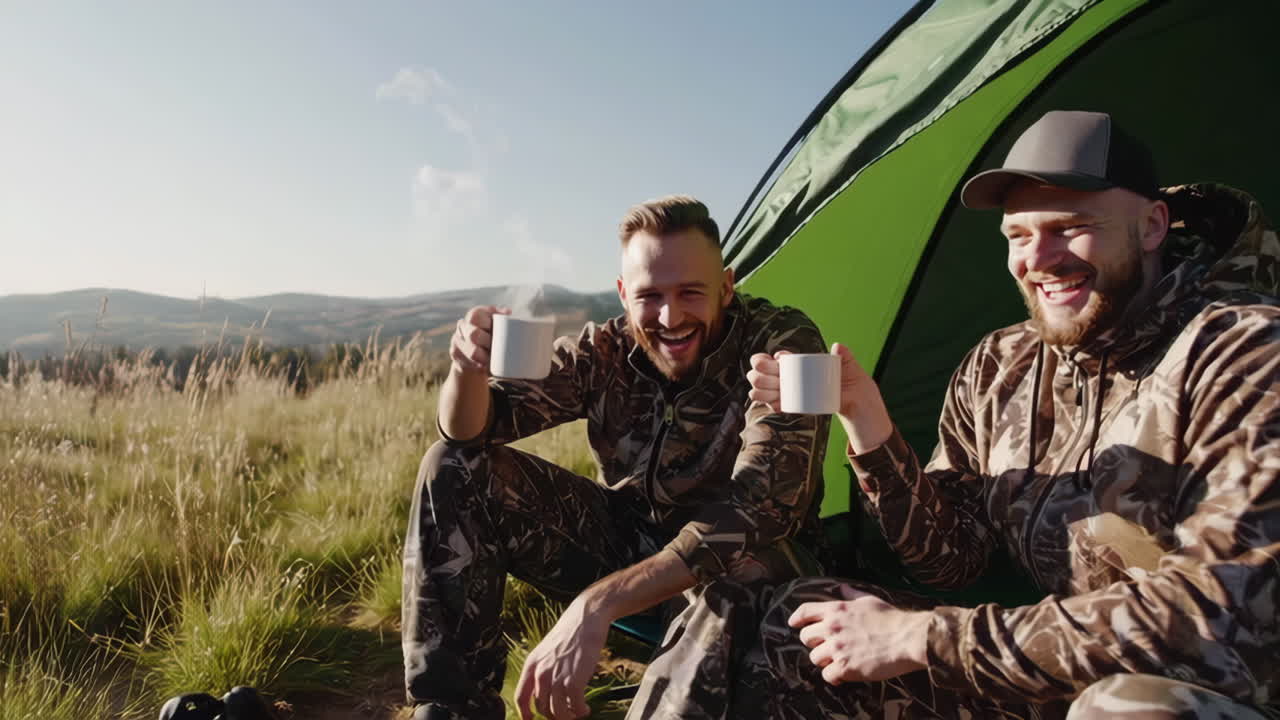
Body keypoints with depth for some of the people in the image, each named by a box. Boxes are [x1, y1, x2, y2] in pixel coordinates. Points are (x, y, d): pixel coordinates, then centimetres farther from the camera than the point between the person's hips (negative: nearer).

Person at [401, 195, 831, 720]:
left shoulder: (783, 347, -23)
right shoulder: (608, 352, -12)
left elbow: (758, 507, -35)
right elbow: (469, 432, -11)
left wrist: (597, 605, -44)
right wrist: (469, 371, -37)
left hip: (730, 561, -3)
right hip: (624, 545, 4)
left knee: (750, 572, -41)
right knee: (455, 469, -12)